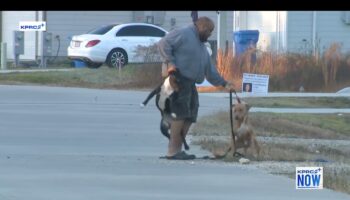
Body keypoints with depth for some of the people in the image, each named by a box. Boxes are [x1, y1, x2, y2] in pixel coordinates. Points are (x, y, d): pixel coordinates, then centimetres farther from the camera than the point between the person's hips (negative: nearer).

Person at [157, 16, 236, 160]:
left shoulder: (202, 47, 26)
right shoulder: (183, 34, -3)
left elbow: (210, 70, 28)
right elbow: (164, 43, -13)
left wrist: (223, 83, 21)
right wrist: (169, 62, -21)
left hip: (190, 83, 10)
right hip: (179, 80, -10)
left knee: (189, 117, 8)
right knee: (180, 115, -13)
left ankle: (177, 149, 14)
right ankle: (173, 151, -13)